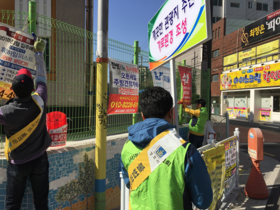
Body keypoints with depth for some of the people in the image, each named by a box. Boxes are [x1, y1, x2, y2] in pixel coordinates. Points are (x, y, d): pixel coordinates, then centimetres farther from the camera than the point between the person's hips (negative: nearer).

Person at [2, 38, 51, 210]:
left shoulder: (6, 112, -20)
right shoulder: (40, 102, -17)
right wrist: (39, 52, 11)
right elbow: (42, 78, -2)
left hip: (17, 163, -1)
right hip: (40, 160, 1)